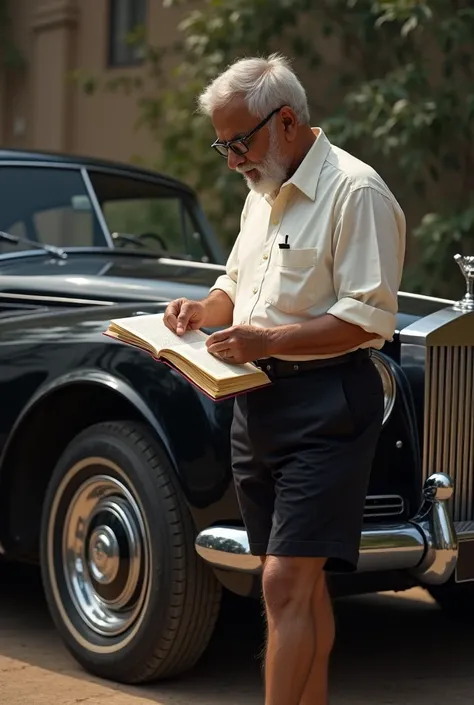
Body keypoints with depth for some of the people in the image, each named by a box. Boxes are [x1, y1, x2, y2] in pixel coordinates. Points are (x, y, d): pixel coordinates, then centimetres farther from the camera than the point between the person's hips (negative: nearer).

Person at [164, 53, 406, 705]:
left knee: (287, 585, -13)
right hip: (258, 400, 9)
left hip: (326, 402, -8)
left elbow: (369, 317, -18)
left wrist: (267, 341, -24)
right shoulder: (263, 194, 16)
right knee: (296, 584, 13)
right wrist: (204, 310, 6)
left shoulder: (356, 192, -12)